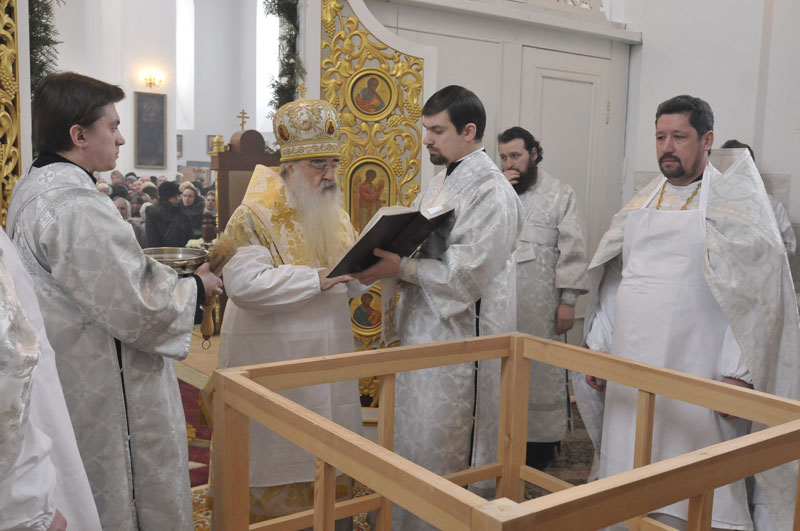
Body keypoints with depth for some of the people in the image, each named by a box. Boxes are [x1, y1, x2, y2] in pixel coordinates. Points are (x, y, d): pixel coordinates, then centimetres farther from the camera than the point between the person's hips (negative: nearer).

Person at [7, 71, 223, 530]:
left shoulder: (33, 189, 7)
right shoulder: (77, 205, -25)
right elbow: (138, 310, -25)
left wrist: (162, 273, 9)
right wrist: (195, 288, -8)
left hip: (71, 382, 10)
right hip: (109, 398, -10)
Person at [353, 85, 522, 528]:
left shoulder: (489, 192, -17)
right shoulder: (441, 182, 13)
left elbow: (464, 276, -23)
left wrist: (399, 268, -20)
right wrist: (386, 258, -2)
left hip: (460, 338, -9)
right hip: (424, 330, 9)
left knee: (447, 460, 4)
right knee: (415, 441, 20)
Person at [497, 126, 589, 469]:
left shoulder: (560, 194, 1)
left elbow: (572, 251, -3)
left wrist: (568, 301, -9)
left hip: (539, 305, -3)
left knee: (540, 373, 2)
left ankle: (542, 441, 16)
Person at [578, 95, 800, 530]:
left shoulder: (735, 202, -3)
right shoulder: (642, 204, 13)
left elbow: (757, 294, -9)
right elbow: (612, 284, 17)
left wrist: (738, 374, -15)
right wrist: (598, 347, 13)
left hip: (695, 378, -5)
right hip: (630, 371, 5)